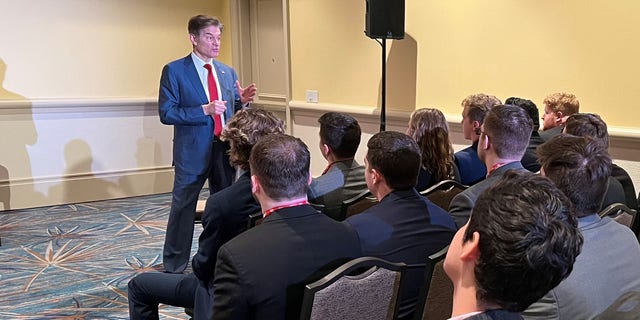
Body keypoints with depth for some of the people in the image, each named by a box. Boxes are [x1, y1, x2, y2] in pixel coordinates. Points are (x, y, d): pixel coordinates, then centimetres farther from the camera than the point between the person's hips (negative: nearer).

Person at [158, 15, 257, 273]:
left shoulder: (228, 72, 11)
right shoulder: (174, 71, -5)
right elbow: (166, 113, -11)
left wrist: (242, 101, -7)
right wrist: (204, 110, -21)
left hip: (225, 150, 5)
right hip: (193, 152, -5)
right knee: (183, 209, 3)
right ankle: (174, 268, 17)